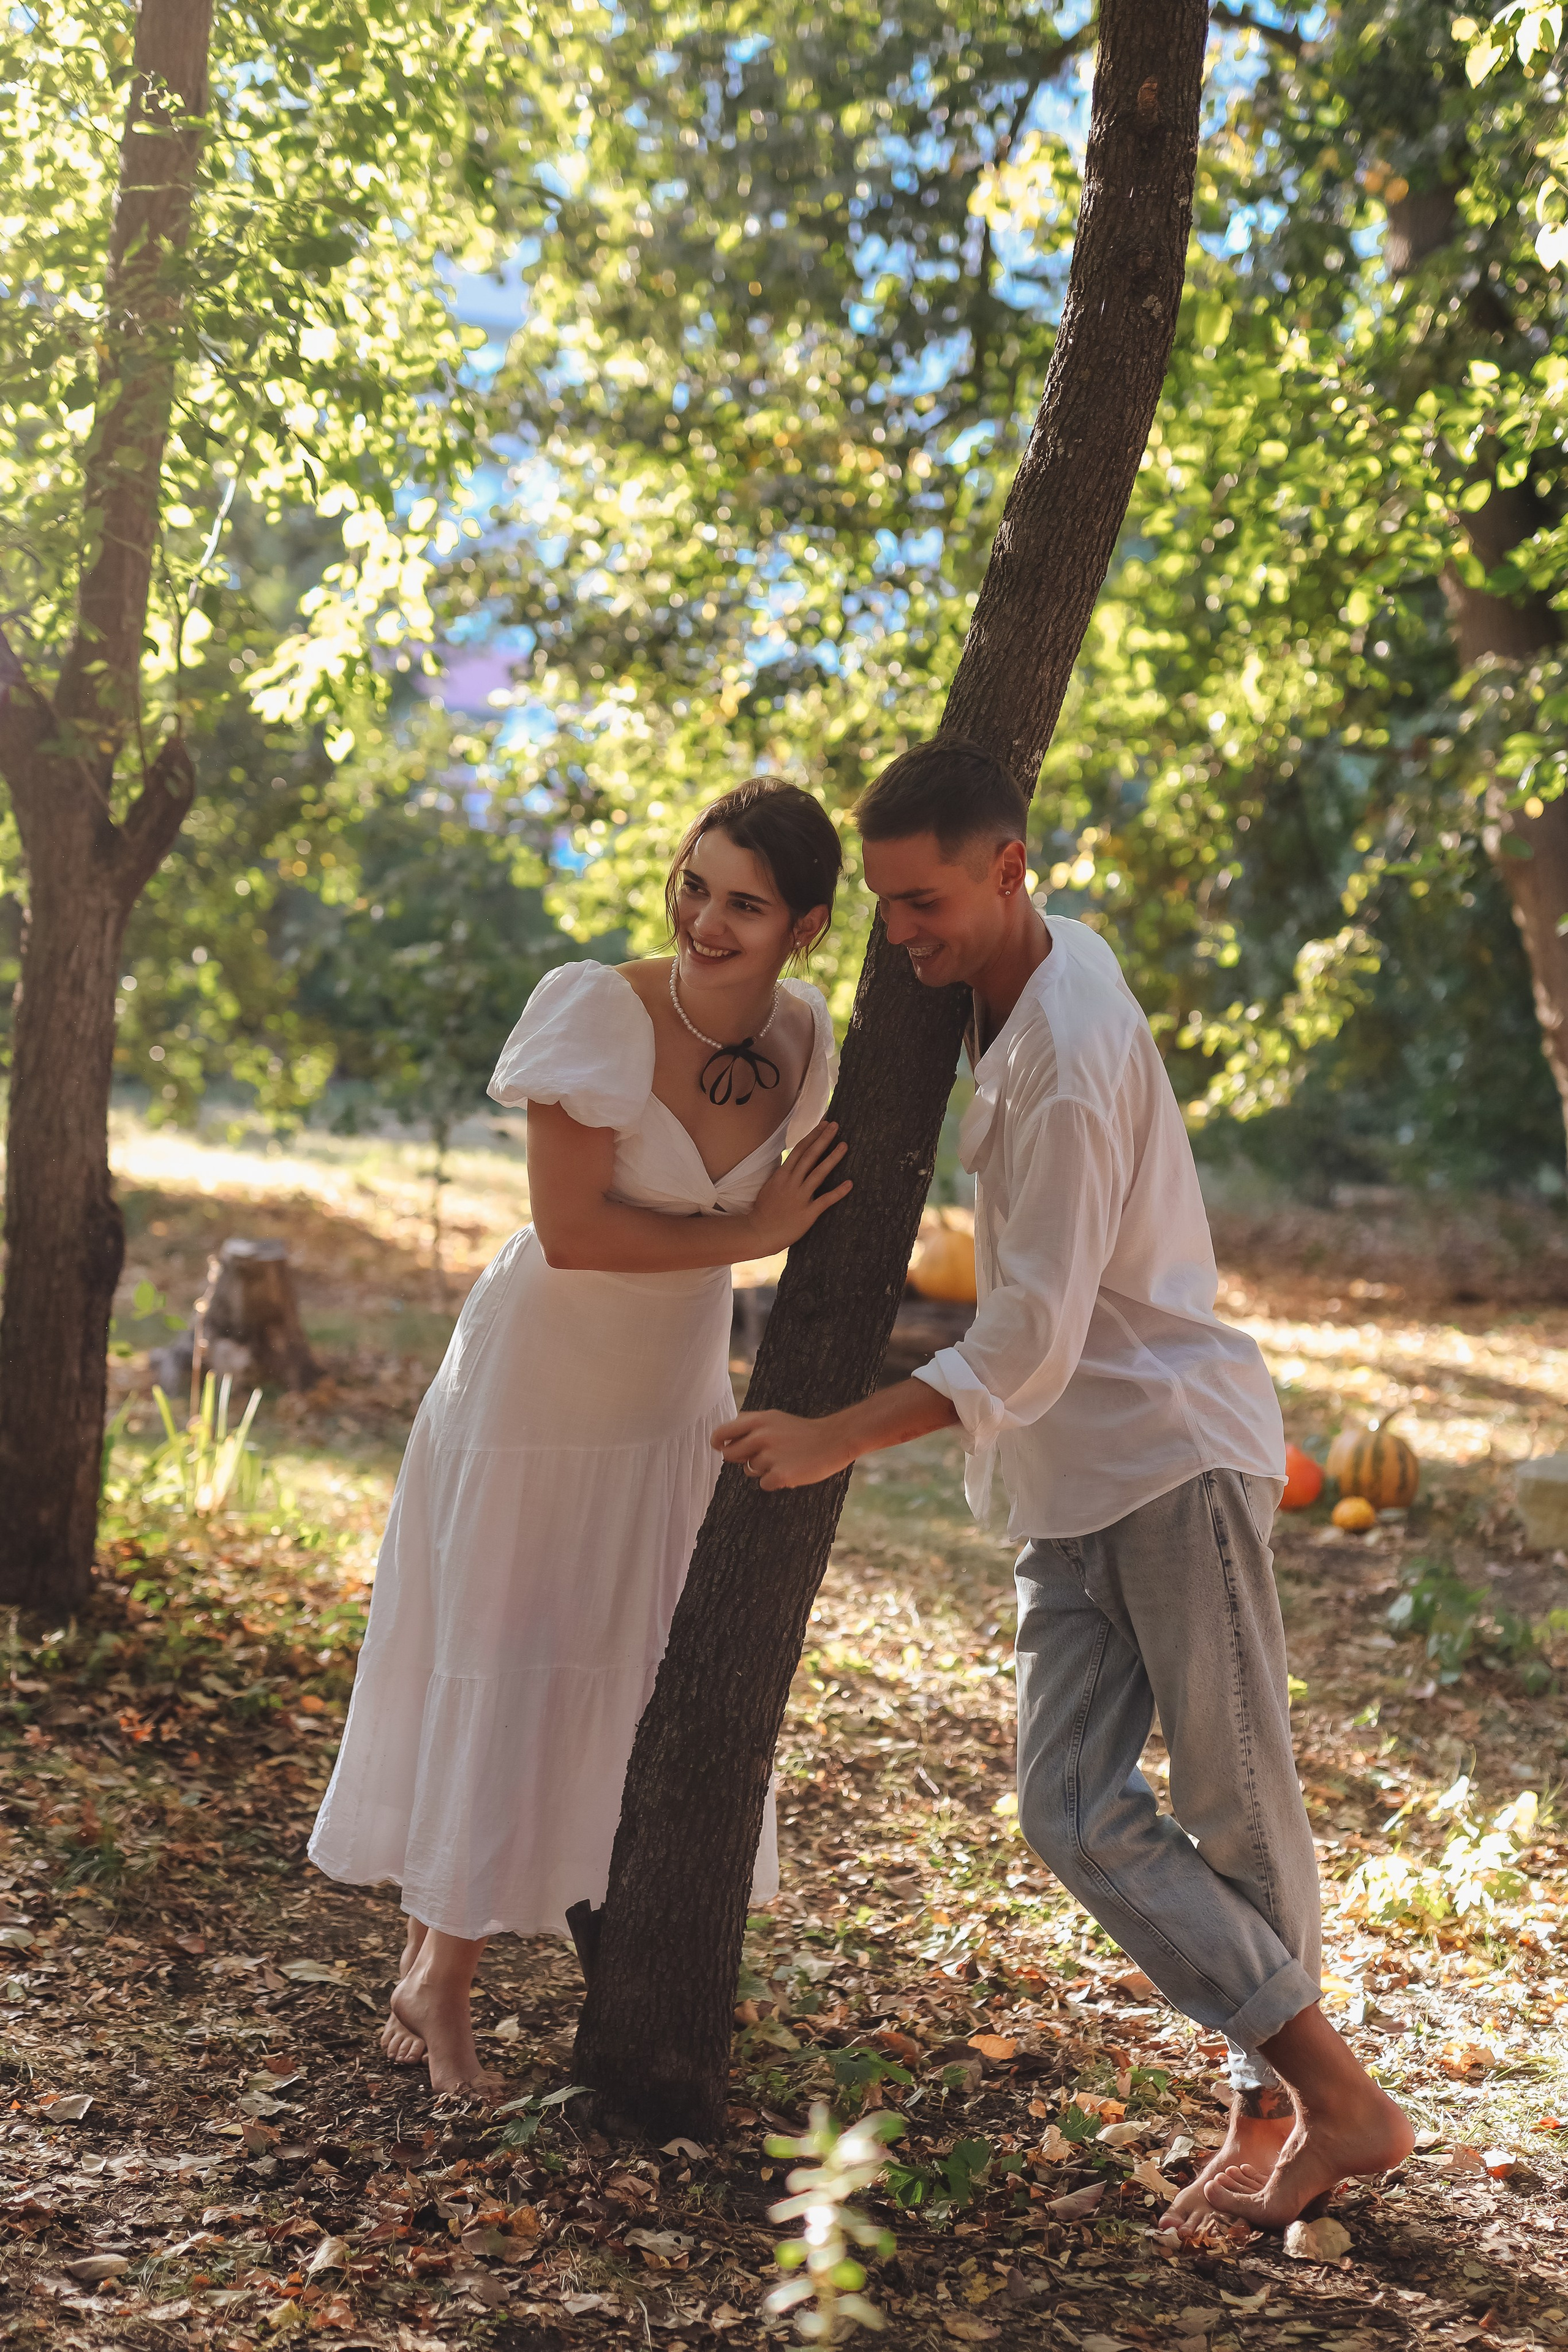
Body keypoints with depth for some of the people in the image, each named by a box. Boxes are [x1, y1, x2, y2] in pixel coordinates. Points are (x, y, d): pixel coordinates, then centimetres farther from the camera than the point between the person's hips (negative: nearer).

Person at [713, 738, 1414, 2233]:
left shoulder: (1063, 1066, -21)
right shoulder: (1050, 954, 8)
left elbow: (1031, 1345, -23)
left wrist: (834, 1442, -23)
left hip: (1174, 1451, -9)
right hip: (1071, 1488, 9)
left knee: (1234, 1809, -1)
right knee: (1073, 1810, -1)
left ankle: (1293, 2102, 15)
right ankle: (1305, 2098, 7)